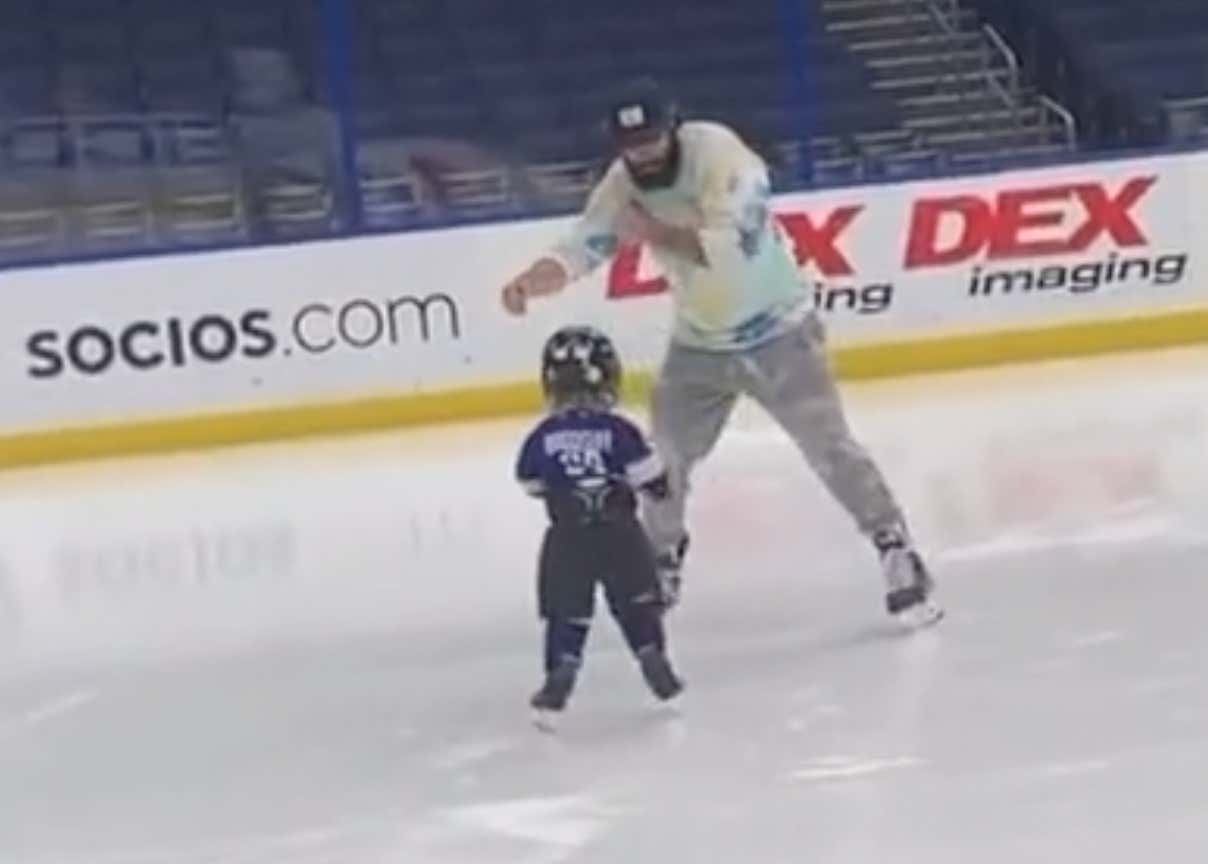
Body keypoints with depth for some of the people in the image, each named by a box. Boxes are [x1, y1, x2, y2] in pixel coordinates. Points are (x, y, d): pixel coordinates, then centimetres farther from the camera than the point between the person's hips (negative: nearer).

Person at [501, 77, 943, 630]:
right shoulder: (623, 184, -8)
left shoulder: (720, 156, -25)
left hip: (778, 331, -5)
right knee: (664, 455, 8)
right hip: (699, 342, 6)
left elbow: (730, 248, -37)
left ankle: (897, 552, -1)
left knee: (829, 447, -10)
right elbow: (580, 248, -16)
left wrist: (656, 232, -33)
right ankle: (660, 562, 30)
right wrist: (531, 281, -35)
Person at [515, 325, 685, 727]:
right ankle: (656, 667, 17)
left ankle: (559, 679, -2)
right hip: (619, 534, 0)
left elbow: (531, 485, 9)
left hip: (567, 539, 1)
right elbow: (650, 478, -10)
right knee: (636, 603, 14)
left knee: (567, 611, 6)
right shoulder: (618, 431, -8)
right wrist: (658, 483, 13)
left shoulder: (542, 439, -3)